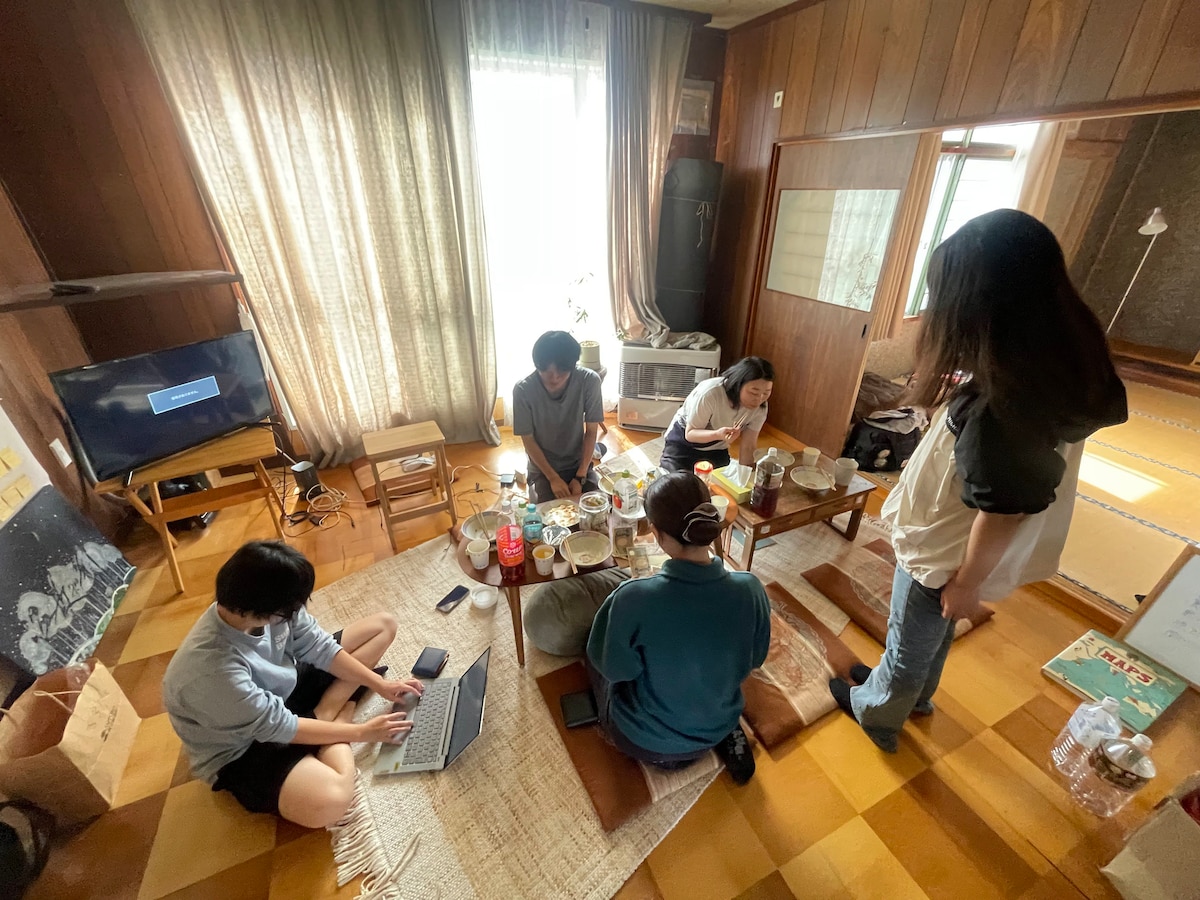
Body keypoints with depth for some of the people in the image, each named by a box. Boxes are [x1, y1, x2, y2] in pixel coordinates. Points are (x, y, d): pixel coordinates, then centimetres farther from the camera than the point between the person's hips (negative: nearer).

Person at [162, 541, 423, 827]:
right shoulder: (212, 669, -38)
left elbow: (319, 647, -6)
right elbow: (277, 727, -26)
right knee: (329, 801, -37)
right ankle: (335, 717, -9)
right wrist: (362, 732, -18)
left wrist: (379, 684, -10)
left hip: (281, 691, 7)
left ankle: (324, 715, -7)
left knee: (383, 624, 1)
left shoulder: (260, 609, -20)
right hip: (242, 749, -7)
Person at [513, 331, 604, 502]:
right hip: (543, 467, -1)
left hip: (579, 463, 2)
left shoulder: (589, 381, -20)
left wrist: (580, 477, -14)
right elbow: (528, 440, -11)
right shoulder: (523, 390, -22)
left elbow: (591, 432, -10)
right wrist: (553, 478, -15)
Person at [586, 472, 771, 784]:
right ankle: (726, 734, 17)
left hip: (643, 741, -2)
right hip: (717, 729, 3)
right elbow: (755, 659, -5)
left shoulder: (634, 598, -36)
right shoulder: (750, 589, -24)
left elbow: (614, 669, -17)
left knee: (595, 654, 22)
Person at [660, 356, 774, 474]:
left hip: (717, 450, 4)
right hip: (683, 443, -4)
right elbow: (690, 433, -25)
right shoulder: (709, 394, -34)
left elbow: (748, 446, -12)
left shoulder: (760, 407, -20)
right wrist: (717, 434, -43)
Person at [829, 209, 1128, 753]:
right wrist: (961, 391, -4)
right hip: (948, 546, 8)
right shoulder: (1059, 359, -7)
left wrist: (966, 583, -14)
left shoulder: (1006, 402, -36)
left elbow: (1002, 512, -28)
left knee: (909, 642, 19)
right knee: (930, 634, 31)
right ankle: (915, 694, 58)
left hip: (945, 555, -8)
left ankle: (875, 713, 47)